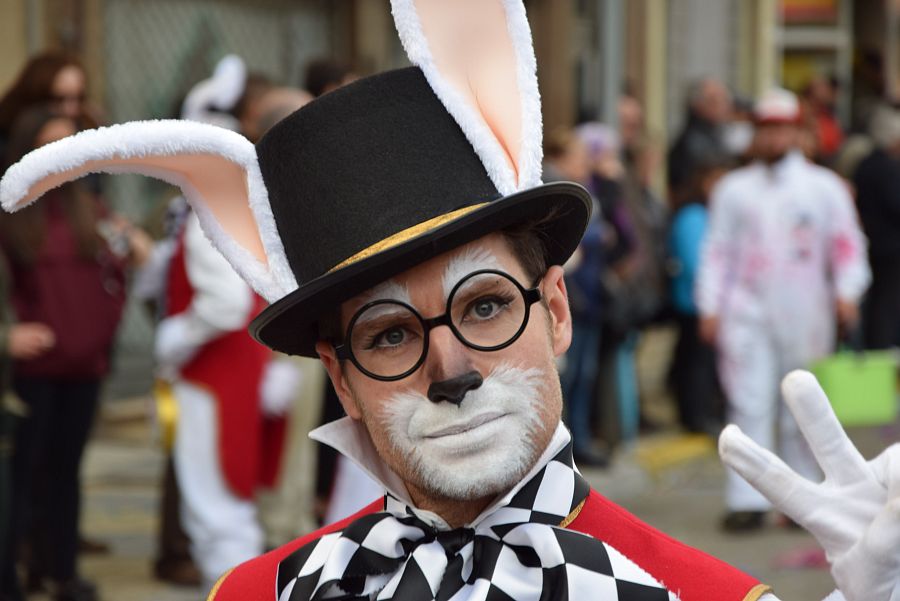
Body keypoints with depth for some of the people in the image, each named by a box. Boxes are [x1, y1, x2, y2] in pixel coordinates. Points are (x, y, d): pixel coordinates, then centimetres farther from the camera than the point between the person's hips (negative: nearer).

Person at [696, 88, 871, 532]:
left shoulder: (824, 187, 8)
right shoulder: (733, 189, 11)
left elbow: (847, 243, 4)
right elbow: (717, 250, 9)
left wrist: (846, 292, -12)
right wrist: (709, 308, 1)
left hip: (804, 316, 0)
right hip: (747, 313, 0)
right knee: (749, 408, -7)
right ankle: (747, 501, -9)